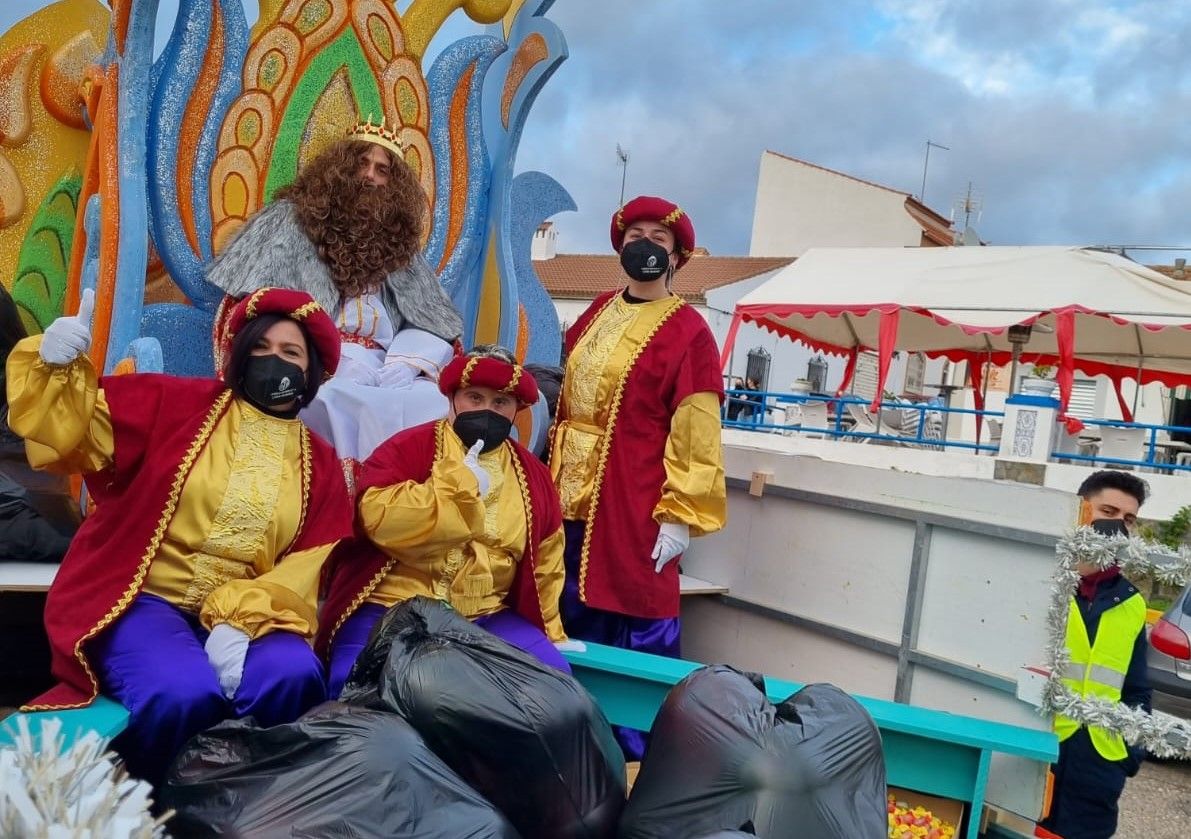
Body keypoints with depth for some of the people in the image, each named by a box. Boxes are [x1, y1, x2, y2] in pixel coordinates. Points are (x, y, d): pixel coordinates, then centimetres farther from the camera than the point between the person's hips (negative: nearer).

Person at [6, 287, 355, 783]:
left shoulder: (320, 464, 8)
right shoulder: (174, 403, 3)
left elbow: (311, 566, -3)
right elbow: (71, 431, -1)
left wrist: (243, 622, -19)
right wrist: (56, 367, -22)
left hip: (243, 617, 2)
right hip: (142, 599, -2)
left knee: (294, 677, -30)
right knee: (184, 692, -32)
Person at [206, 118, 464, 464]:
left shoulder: (398, 241, 19)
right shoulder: (292, 219, 10)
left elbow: (433, 325, 15)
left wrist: (403, 363, -6)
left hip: (378, 373, 3)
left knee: (435, 402, -27)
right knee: (339, 399, -36)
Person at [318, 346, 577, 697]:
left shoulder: (532, 474, 12)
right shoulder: (407, 446, -1)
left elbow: (544, 564, 20)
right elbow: (378, 517, -19)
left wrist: (549, 633, 17)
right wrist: (459, 482, -16)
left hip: (487, 616, 4)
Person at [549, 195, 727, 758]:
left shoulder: (687, 331, -8)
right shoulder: (597, 313, 13)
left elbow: (695, 431, -12)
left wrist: (680, 514, -17)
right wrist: (551, 476, 13)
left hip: (635, 502, -7)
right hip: (571, 495, 7)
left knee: (637, 629, -1)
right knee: (573, 617, 15)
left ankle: (640, 751, 14)